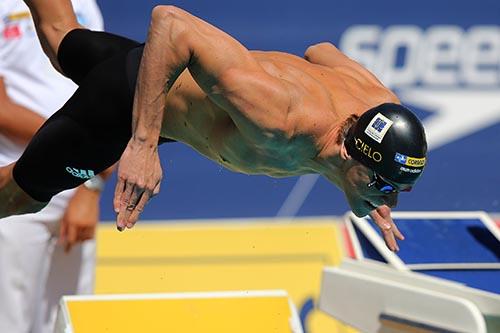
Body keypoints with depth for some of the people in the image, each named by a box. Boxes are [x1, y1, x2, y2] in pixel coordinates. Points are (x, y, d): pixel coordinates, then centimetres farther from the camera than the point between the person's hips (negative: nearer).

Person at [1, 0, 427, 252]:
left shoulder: (383, 108, -29)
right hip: (131, 91, -7)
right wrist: (143, 143, -50)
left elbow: (321, 51, -4)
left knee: (61, 36, 35)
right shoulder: (275, 120, -50)